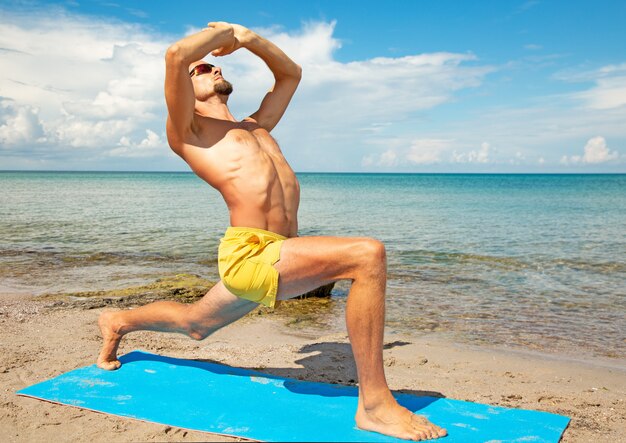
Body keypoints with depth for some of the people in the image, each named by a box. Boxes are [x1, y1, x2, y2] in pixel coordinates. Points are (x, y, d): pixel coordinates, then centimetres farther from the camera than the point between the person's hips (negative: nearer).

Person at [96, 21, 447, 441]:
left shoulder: (254, 127, 27)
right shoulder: (188, 130, 5)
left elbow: (291, 73, 36)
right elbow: (176, 55, -11)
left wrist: (246, 37, 29)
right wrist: (221, 32, 6)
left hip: (274, 259, 9)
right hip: (250, 253, -9)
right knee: (368, 254, -25)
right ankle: (375, 404, -21)